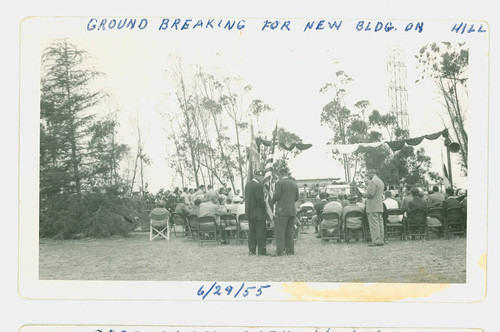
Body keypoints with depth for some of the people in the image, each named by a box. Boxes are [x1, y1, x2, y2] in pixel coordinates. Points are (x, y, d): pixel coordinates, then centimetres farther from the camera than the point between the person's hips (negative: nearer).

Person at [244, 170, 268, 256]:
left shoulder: (248, 184, 8)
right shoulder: (258, 186, -18)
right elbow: (260, 200, -20)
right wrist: (265, 206, -6)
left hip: (249, 212, 8)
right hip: (258, 212, -8)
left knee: (252, 231, 13)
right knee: (261, 232, -2)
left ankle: (251, 250, 16)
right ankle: (261, 251, 0)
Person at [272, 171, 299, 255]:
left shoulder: (279, 183, -7)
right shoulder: (294, 184, 11)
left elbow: (277, 196, -12)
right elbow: (296, 198, 13)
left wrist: (272, 202, 6)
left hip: (282, 210, -6)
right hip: (292, 211, 6)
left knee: (280, 231, -3)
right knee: (290, 231, 11)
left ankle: (280, 250, -7)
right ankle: (290, 250, 11)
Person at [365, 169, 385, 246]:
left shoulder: (372, 181, -14)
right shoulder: (380, 181, 17)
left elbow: (370, 194, -22)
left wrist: (366, 193, -1)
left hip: (373, 207, -10)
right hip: (380, 206, 10)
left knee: (374, 224, -8)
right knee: (380, 223, 10)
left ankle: (375, 241, -9)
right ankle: (381, 240, 12)